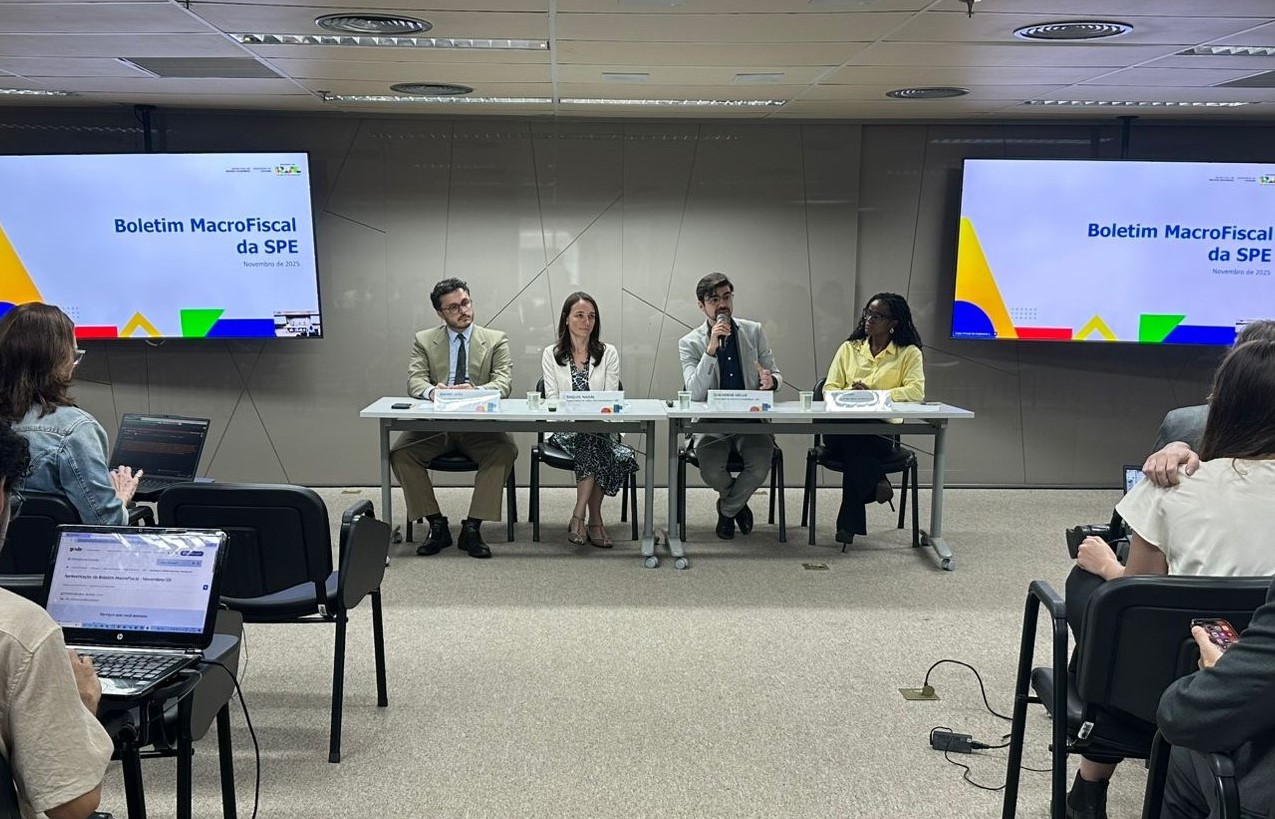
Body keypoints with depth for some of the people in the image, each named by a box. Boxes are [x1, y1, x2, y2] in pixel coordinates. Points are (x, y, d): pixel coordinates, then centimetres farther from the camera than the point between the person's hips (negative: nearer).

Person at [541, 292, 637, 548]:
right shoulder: (551, 354, 10)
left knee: (592, 445, -34)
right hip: (564, 428, -1)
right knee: (593, 446, -33)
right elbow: (552, 399, 2)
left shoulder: (608, 353, 10)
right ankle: (594, 520, -24)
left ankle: (579, 516, -22)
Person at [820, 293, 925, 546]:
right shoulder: (849, 349, 21)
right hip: (841, 429, 2)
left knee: (855, 443, -37)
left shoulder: (909, 353, 11)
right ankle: (877, 482, -14)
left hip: (881, 431, -1)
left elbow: (916, 391, -6)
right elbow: (830, 389, 12)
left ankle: (849, 524, -23)